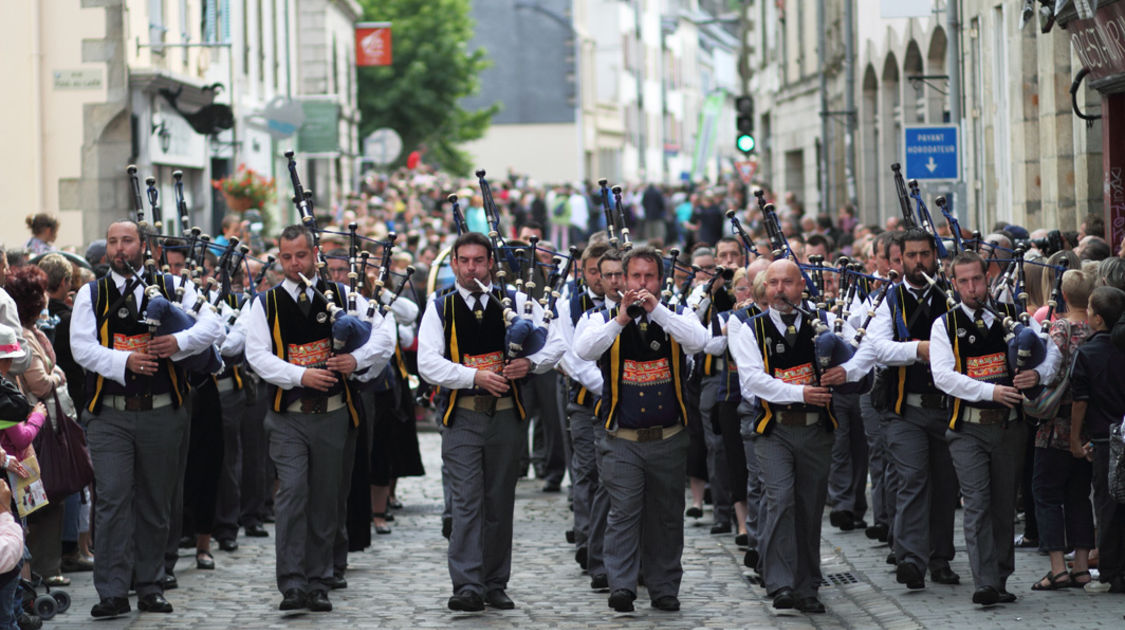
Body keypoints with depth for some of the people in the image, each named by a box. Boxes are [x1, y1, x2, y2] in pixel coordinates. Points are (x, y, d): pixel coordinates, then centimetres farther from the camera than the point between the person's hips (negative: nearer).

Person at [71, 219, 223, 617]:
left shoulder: (172, 288, 8)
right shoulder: (91, 294, 7)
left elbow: (212, 327, 0)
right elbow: (82, 347, -4)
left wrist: (179, 342, -19)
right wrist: (124, 360, -20)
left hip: (161, 415, 1)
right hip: (110, 416, -1)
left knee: (155, 503, 7)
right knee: (112, 500, -9)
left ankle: (150, 587, 17)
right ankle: (113, 592, -7)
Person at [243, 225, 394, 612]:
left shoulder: (343, 296, 7)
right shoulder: (266, 304, 4)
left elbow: (383, 335, 6)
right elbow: (257, 354, -6)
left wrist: (357, 358, -13)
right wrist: (301, 376, -18)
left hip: (332, 416, 2)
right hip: (288, 417, -2)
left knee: (325, 501, 7)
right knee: (292, 493, -14)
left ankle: (318, 585, 15)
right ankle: (291, 586, -15)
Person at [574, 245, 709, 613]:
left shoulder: (677, 317, 5)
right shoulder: (604, 319, 2)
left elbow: (698, 341, -17)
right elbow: (584, 350, -18)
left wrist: (656, 310, -23)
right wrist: (621, 319, -28)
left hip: (669, 441, 2)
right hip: (623, 441, -2)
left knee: (666, 517, 8)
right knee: (623, 513, -10)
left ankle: (664, 589, 16)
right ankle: (621, 587, -12)